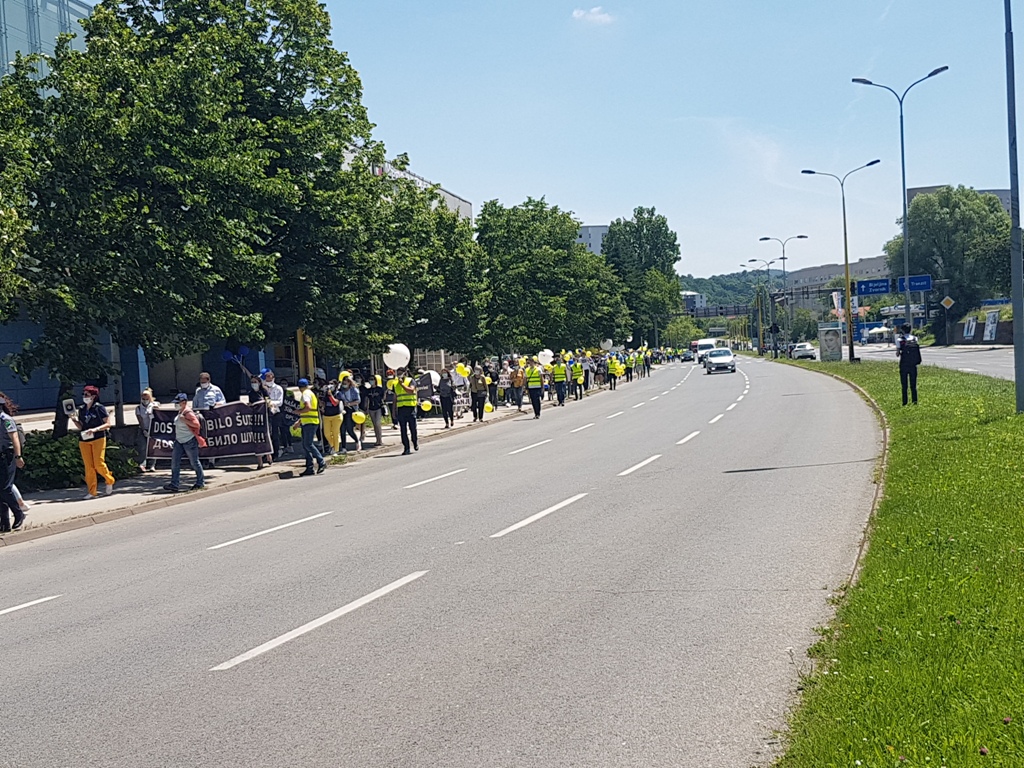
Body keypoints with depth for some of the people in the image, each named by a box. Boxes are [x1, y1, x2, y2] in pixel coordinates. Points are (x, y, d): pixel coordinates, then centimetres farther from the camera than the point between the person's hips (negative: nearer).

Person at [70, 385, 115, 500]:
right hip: (84, 440, 5)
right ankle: (91, 492, 3)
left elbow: (108, 424, -6)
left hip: (98, 439, -5)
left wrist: (95, 429, -18)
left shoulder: (99, 408, -2)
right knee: (88, 467, 0)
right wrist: (74, 420, -1)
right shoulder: (81, 409, 13)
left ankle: (109, 481, 15)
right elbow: (81, 427, 17)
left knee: (99, 464, -11)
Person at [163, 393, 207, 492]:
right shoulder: (180, 412, 10)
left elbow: (197, 424, -27)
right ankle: (174, 484, 1)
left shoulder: (188, 412, -18)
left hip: (189, 441, -9)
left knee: (194, 462, 3)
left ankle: (200, 483, 17)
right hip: (179, 441, 9)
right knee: (175, 461, 1)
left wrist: (184, 420, -29)